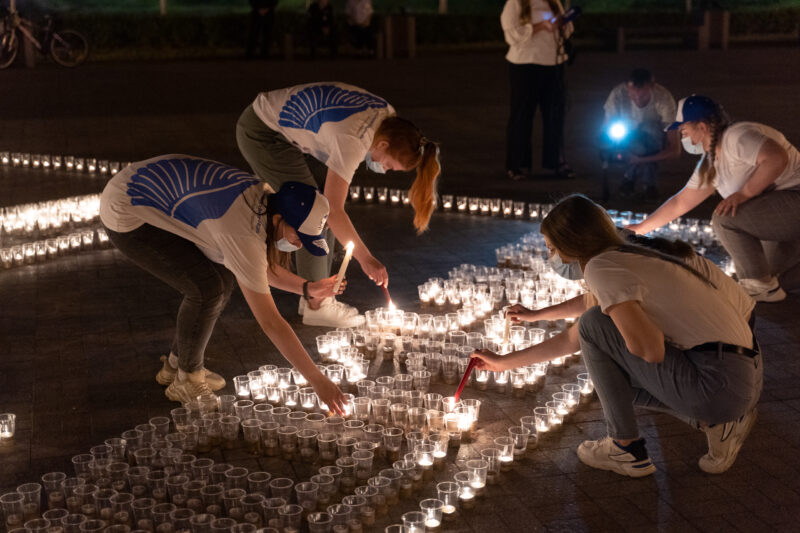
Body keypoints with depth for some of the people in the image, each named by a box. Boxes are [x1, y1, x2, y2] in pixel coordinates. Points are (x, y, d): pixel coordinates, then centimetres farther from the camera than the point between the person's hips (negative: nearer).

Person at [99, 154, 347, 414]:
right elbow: (270, 321, -31)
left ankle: (175, 365, 19)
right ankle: (186, 380, 4)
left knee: (224, 278, 4)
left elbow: (264, 267, 12)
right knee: (208, 288, -18)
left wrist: (307, 288, -3)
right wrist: (318, 381, -28)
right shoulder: (244, 235, -33)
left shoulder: (264, 199, -6)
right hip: (126, 215, -9)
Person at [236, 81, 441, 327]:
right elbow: (333, 209, -31)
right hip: (261, 133, -9)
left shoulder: (387, 115, -8)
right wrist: (366, 259, -26)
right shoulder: (353, 141, -34)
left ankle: (317, 296, 15)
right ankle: (316, 306, 2)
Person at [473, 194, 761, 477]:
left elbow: (651, 350, -24)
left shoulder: (602, 267, -11)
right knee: (615, 376, 27)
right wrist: (504, 361, 35)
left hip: (719, 384, -10)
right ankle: (718, 422, 12)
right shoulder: (629, 259, 18)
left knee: (594, 325, -6)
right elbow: (574, 339, 27)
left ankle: (627, 449, 1)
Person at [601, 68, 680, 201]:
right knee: (638, 147, -34)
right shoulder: (618, 94, -26)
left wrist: (641, 159, -36)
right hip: (627, 142, 0)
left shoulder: (664, 99, -30)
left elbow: (675, 149, -28)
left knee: (649, 128, -34)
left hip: (653, 141, 0)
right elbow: (605, 130, -15)